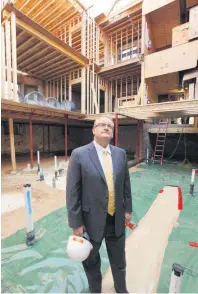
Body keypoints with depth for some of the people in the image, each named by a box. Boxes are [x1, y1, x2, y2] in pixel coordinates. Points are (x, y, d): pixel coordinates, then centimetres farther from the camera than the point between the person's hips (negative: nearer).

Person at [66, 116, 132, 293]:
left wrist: (128, 209, 7)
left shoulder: (121, 153, -3)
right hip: (93, 219, -3)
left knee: (119, 260, 28)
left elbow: (126, 183, 5)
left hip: (117, 219, 4)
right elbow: (72, 191, -13)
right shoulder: (79, 154, -16)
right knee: (91, 261, 26)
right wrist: (76, 222, -11)